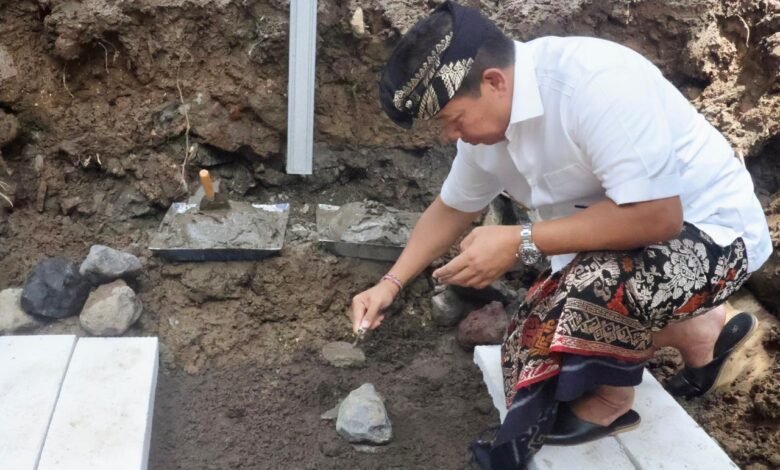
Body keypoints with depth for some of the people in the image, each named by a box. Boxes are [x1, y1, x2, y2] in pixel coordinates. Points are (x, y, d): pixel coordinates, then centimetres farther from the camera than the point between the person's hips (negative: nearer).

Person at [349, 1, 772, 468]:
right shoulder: (486, 122, -7)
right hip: (616, 240, 8)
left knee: (595, 284, -35)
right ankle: (696, 331, 18)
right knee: (534, 339, 2)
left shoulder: (595, 80, -33)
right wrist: (390, 284, 1)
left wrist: (521, 242, -29)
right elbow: (452, 209, 9)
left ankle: (610, 401, -2)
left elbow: (657, 218, -33)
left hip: (711, 230, -8)